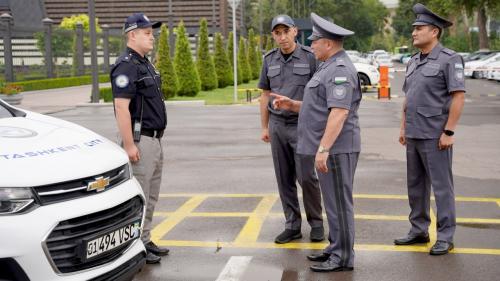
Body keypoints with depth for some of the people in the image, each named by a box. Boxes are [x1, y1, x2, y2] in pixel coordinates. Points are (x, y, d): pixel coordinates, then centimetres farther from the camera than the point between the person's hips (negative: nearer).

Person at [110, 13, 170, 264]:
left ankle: (145, 241, 24)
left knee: (150, 196, 15)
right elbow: (121, 107, -21)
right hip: (140, 140, -10)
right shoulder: (126, 66, -15)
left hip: (155, 139, 10)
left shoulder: (145, 64, 16)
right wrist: (129, 145, -23)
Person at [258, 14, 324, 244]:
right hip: (277, 126, 4)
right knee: (284, 179, 7)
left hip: (302, 126, -4)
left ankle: (316, 223, 14)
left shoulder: (309, 57, -5)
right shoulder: (269, 60, 8)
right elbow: (265, 95, 13)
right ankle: (292, 225, 17)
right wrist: (264, 127, 11)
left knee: (306, 177, -5)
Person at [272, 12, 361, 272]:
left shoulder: (340, 70, -16)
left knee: (338, 201, -4)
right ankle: (335, 248, 25)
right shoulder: (329, 68, 18)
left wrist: (323, 149, -28)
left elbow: (339, 113, -25)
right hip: (327, 147, 10)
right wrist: (291, 105, 10)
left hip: (336, 148, -10)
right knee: (333, 200, 15)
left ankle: (343, 257, 4)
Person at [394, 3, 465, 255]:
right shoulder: (414, 62, 14)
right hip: (413, 135, 8)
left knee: (441, 186, -1)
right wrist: (403, 127, 15)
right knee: (416, 185, 13)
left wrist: (448, 132, -17)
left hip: (435, 136, -8)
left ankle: (445, 237, 7)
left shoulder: (449, 59, -9)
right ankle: (419, 230, 24)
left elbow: (458, 96, -14)